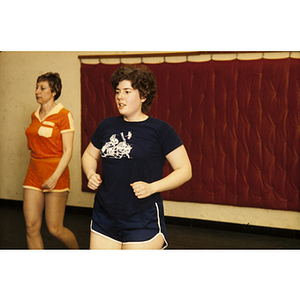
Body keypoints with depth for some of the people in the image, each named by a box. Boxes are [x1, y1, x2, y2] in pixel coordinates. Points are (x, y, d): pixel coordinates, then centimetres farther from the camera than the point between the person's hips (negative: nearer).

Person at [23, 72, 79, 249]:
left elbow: (68, 151, -13)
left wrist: (55, 177, -21)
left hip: (56, 176, -6)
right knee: (32, 227, 0)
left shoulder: (64, 115, -8)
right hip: (34, 175, 6)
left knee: (55, 229, -1)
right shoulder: (35, 116, 12)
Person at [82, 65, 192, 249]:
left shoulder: (160, 130, -5)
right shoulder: (107, 126, 9)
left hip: (143, 222, -5)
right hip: (104, 218, 5)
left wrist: (152, 187, -16)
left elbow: (185, 170, -5)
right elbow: (89, 155, 24)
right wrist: (91, 175, 2)